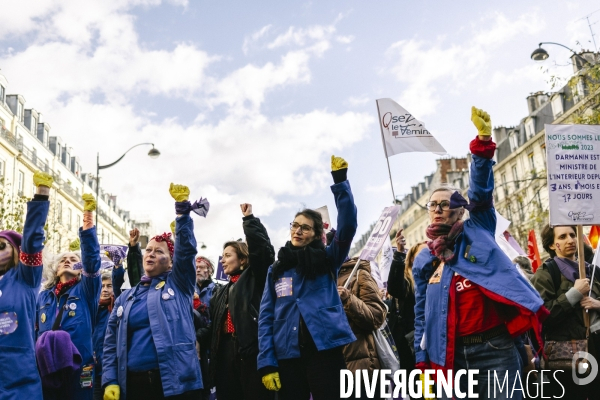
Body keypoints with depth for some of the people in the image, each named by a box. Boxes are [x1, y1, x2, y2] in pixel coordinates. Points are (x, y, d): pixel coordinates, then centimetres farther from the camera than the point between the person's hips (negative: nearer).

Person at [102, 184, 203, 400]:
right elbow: (111, 342, 12)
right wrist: (110, 380, 1)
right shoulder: (126, 297, 16)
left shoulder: (178, 284, 8)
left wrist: (183, 207, -13)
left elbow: (187, 248, -6)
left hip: (175, 381, -3)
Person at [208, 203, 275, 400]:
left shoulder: (254, 278, 6)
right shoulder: (222, 291, 26)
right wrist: (213, 358, 18)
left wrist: (249, 219, -6)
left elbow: (261, 247, -10)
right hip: (226, 351, 7)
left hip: (252, 349, -7)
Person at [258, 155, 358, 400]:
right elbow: (266, 317, 8)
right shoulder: (276, 270, 14)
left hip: (324, 350, -2)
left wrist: (340, 181, -14)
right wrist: (266, 362, -2)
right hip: (288, 355, 3)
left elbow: (348, 225, -8)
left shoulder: (328, 260, 8)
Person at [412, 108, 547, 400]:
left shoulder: (477, 232, 7)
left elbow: (481, 193, -8)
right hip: (450, 355, 3)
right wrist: (422, 361, 10)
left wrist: (483, 142, -19)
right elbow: (421, 314, 15)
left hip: (495, 349, -3)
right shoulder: (423, 261, 14)